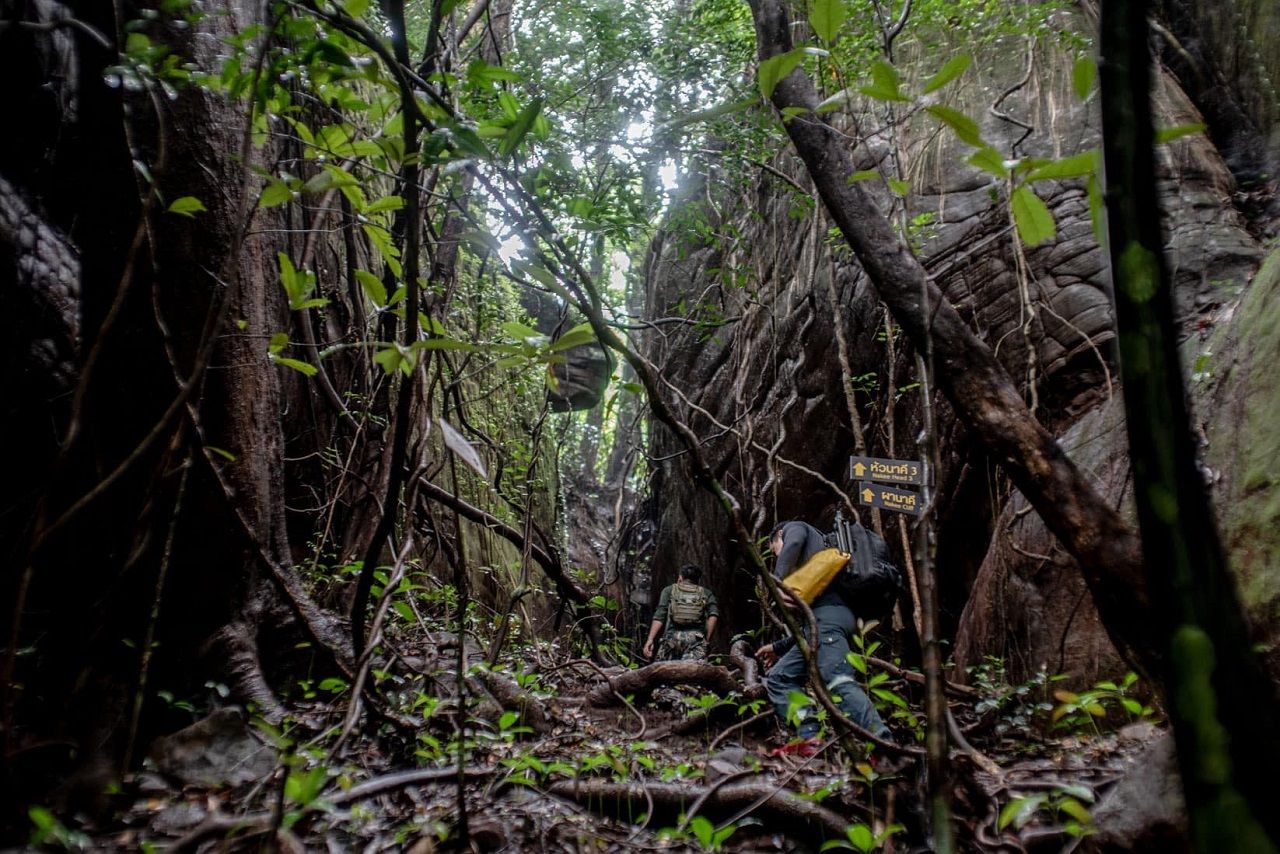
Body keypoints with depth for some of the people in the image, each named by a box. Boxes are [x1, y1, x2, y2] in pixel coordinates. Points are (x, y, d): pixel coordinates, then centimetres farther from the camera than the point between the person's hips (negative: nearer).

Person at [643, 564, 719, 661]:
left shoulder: (669, 590, 18)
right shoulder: (706, 593, 20)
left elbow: (659, 616, 5)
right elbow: (713, 615, 2)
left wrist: (650, 639, 0)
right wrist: (707, 639, 5)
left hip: (672, 636, 0)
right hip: (696, 637, 0)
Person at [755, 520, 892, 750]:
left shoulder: (794, 527, 20)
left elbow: (793, 543, -9)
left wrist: (777, 582, -16)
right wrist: (778, 648, 38)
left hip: (827, 615, -9)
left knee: (839, 683, -23)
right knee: (779, 678, 7)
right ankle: (810, 738, -11)